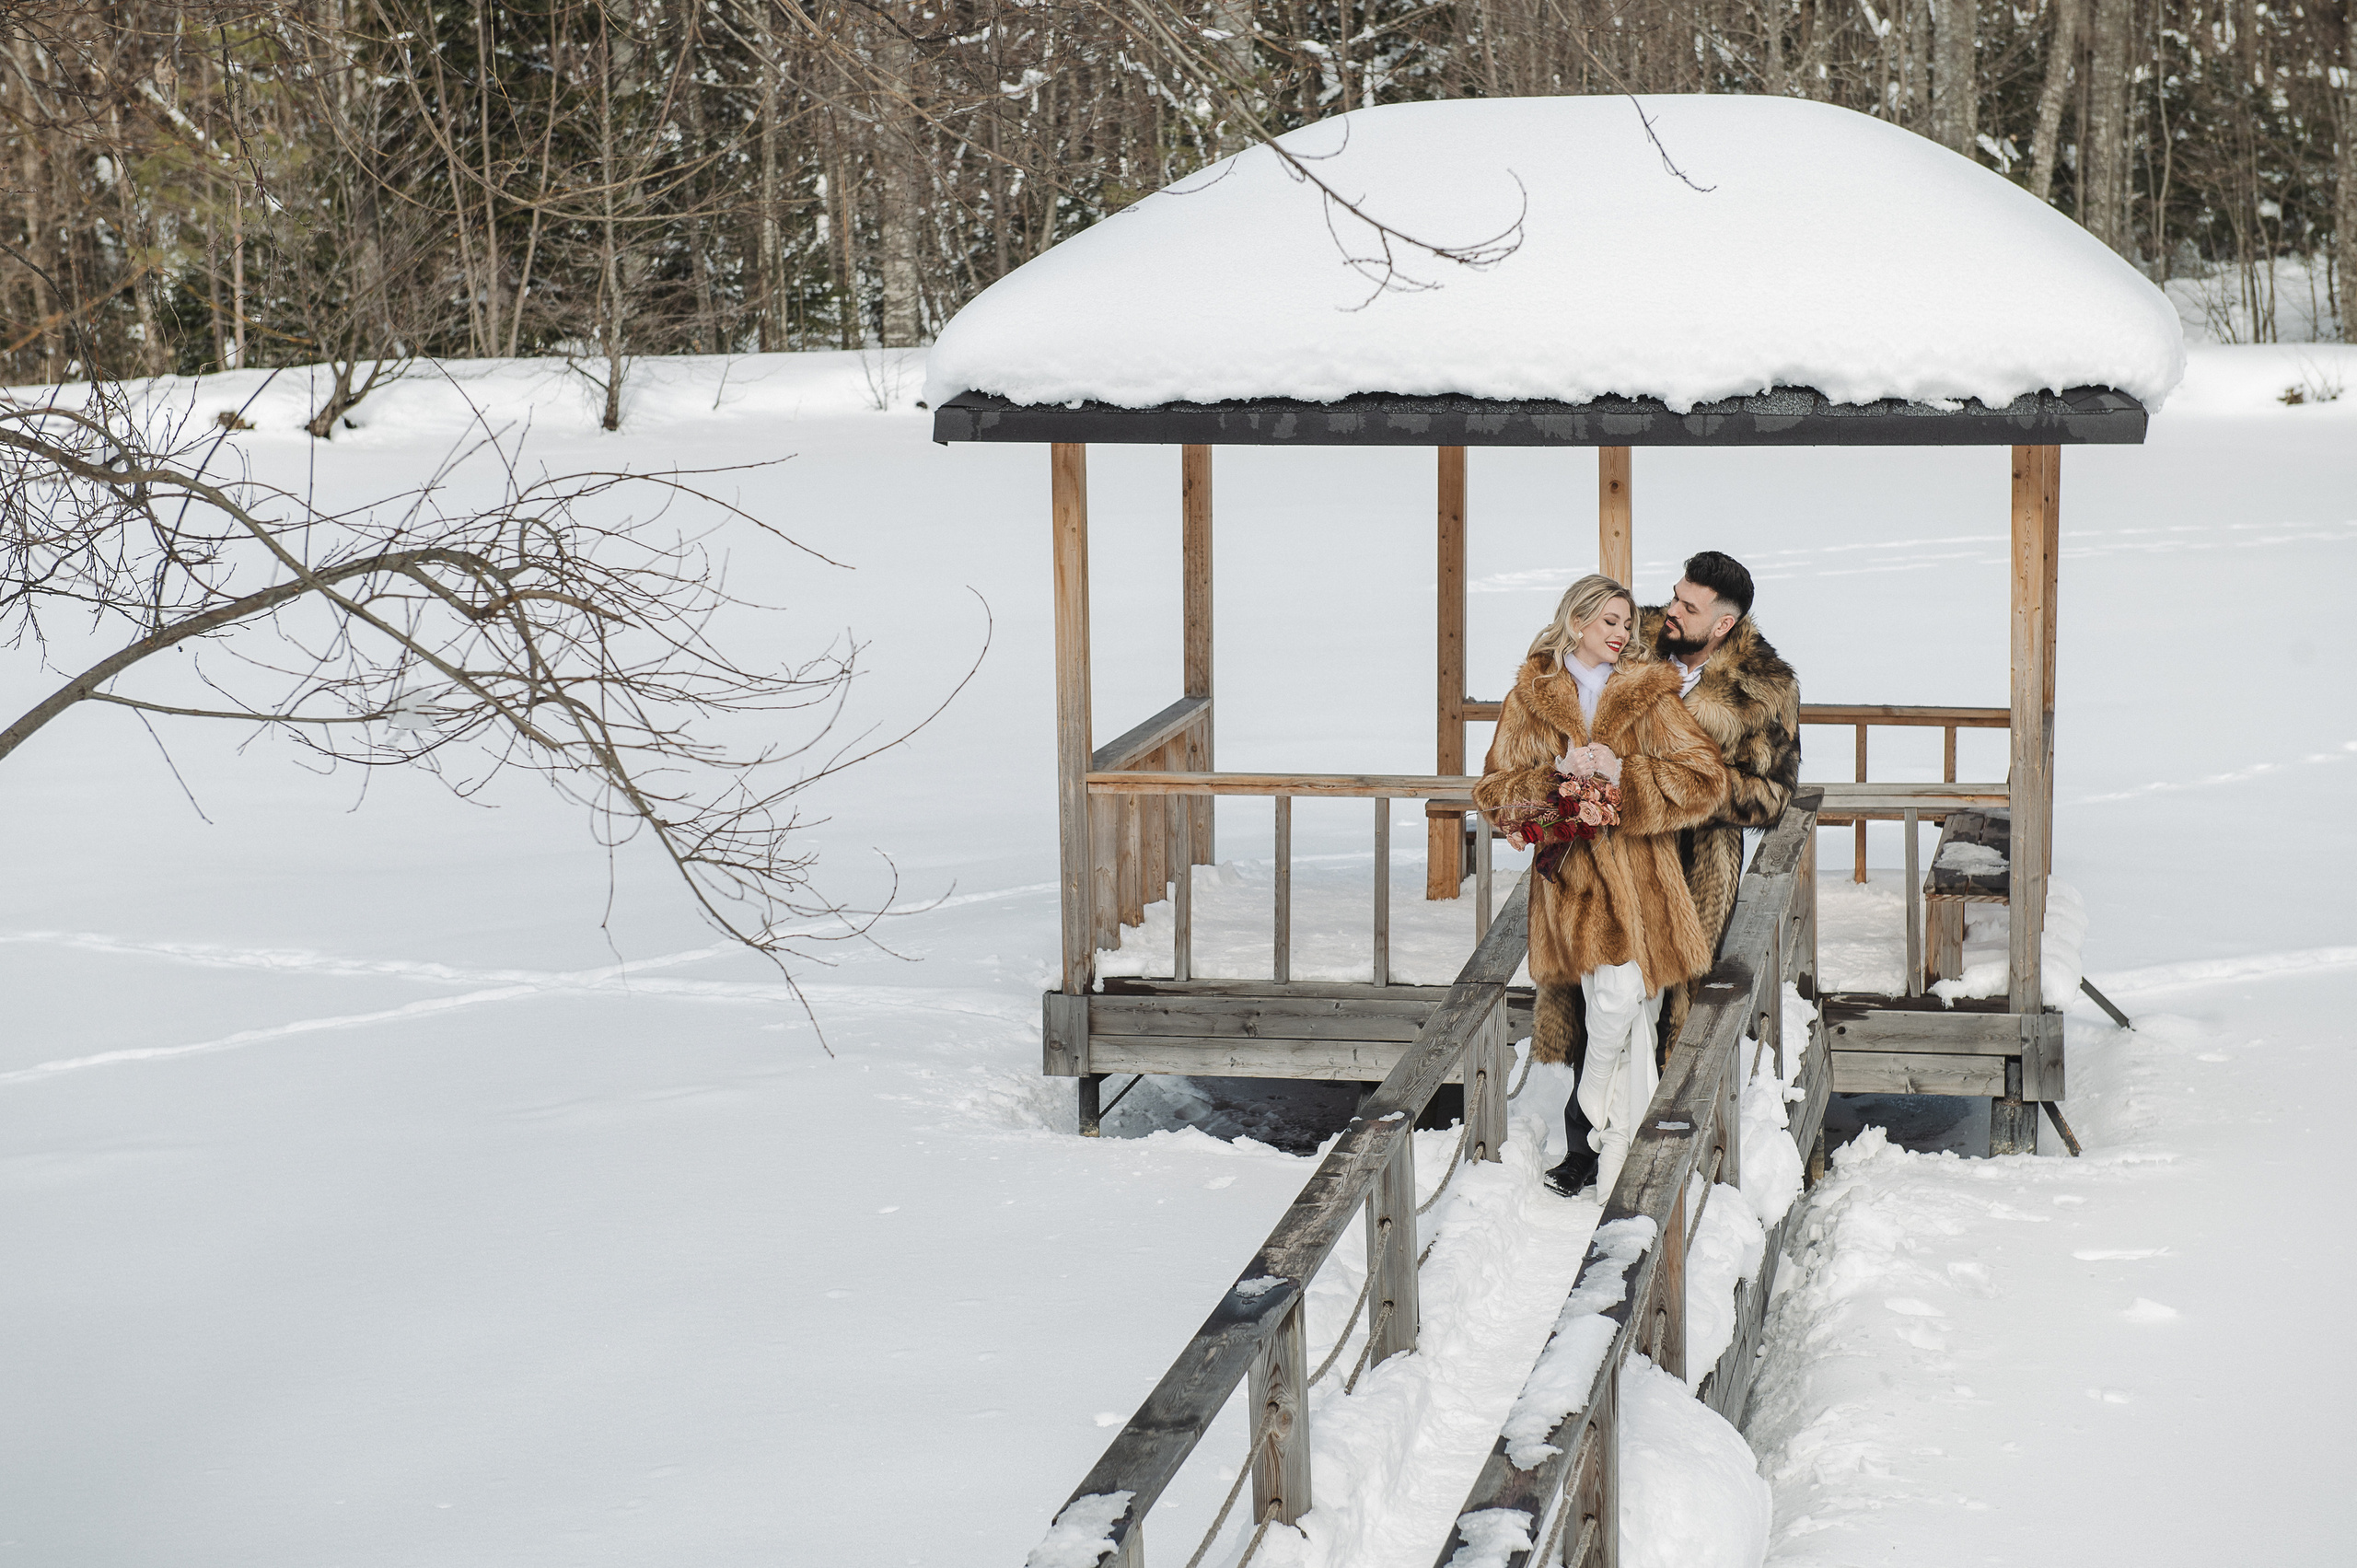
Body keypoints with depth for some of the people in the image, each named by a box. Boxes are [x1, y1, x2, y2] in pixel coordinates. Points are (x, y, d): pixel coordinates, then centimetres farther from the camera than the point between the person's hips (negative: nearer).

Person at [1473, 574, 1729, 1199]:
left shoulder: (1648, 695, 8)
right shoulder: (1530, 698, 11)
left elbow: (1704, 783, 1)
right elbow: (1493, 793, 11)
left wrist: (1622, 773, -11)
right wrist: (1558, 773, -6)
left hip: (1640, 874, 1)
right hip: (1570, 875, -1)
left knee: (1625, 999, -10)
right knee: (1617, 1002, -16)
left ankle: (1588, 1123, 8)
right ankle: (1617, 1136, -1)